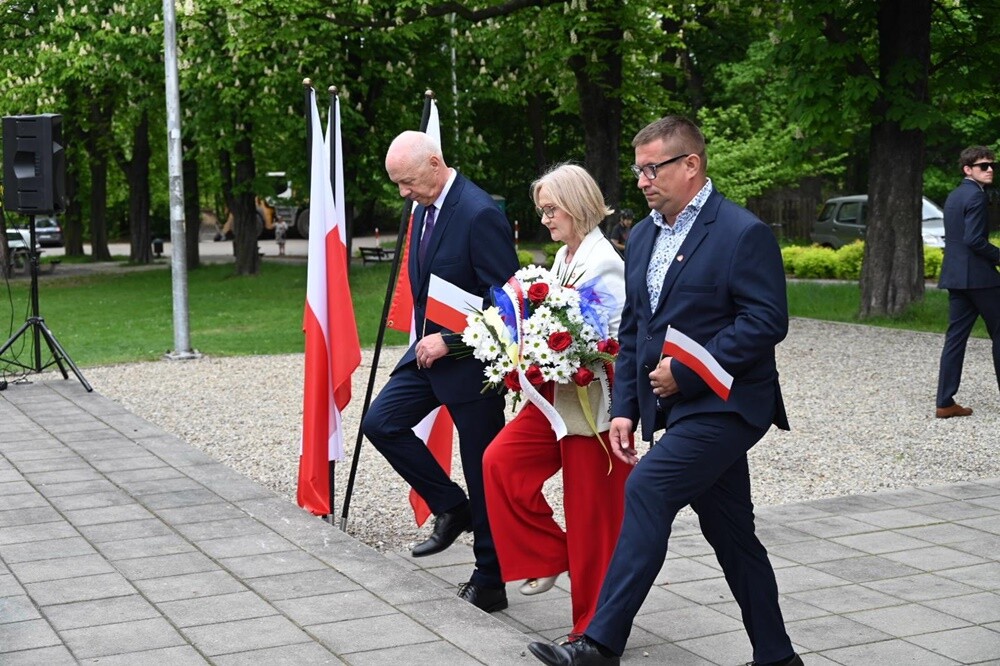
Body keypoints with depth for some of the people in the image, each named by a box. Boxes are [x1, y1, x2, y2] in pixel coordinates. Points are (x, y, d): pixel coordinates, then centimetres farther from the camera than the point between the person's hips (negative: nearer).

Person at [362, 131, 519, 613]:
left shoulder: (480, 215, -20)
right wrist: (426, 340, 9)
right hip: (432, 350, 9)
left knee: (483, 470, 2)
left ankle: (490, 578, 15)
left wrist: (450, 341, -21)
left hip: (471, 358, -9)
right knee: (380, 422, 2)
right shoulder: (424, 210, 8)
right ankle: (450, 508, 15)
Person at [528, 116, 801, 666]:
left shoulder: (743, 233, -11)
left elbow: (767, 322, -17)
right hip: (675, 408, 8)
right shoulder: (642, 237, 14)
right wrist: (624, 408, 7)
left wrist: (685, 371, -19)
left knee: (646, 491, -21)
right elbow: (631, 330, 17)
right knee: (730, 533, 13)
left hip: (723, 404, -8)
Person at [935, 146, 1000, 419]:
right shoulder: (976, 196, -13)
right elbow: (974, 239, -21)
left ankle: (945, 402, 3)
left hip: (955, 276, 9)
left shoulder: (953, 196, 16)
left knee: (956, 337, 6)